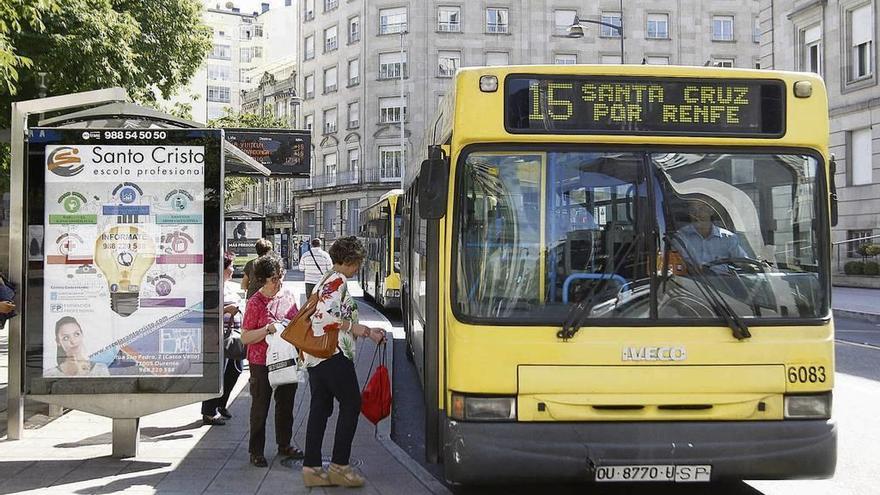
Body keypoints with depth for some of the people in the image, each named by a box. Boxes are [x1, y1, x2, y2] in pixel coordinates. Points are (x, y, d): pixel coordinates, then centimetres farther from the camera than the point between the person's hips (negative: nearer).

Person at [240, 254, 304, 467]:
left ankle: (284, 444, 32)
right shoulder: (255, 303, -12)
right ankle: (256, 451, 15)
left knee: (286, 404, 16)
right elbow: (245, 338, -13)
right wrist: (268, 329, -24)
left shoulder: (286, 298, 6)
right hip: (262, 363, -6)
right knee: (260, 407, 4)